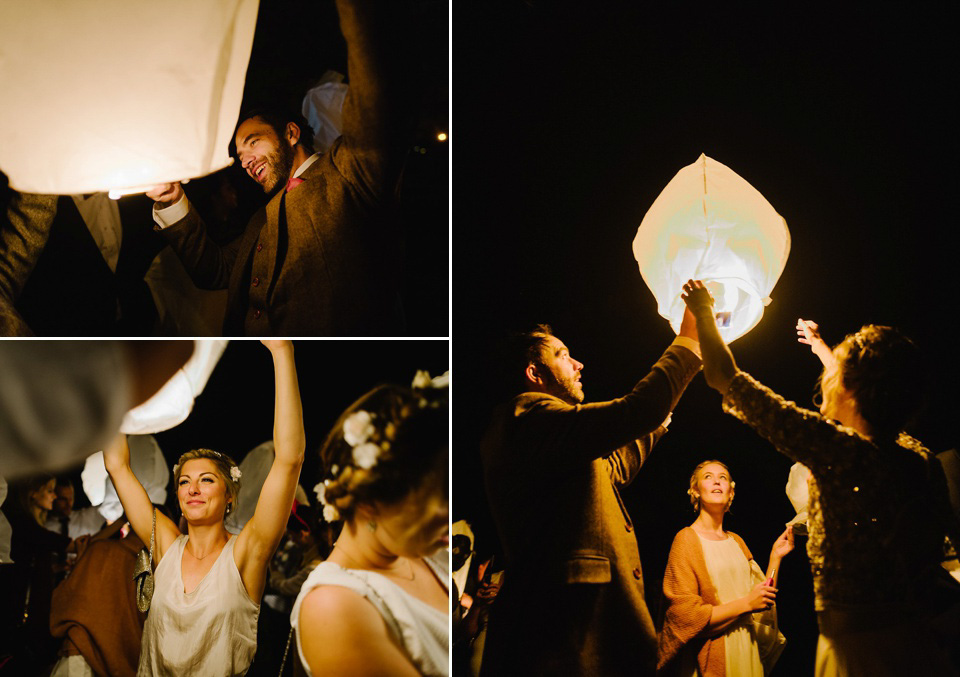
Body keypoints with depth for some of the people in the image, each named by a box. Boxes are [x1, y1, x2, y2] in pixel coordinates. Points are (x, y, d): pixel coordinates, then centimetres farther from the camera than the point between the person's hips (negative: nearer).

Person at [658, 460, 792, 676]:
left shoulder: (737, 542, 10)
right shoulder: (687, 539, -8)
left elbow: (763, 601, 8)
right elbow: (686, 616, -15)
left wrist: (775, 557, 1)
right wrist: (746, 603, -15)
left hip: (748, 649, 5)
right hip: (711, 657, -5)